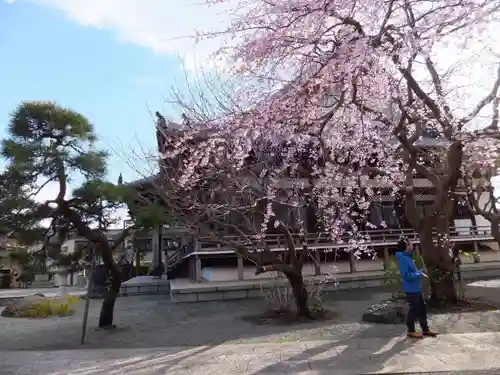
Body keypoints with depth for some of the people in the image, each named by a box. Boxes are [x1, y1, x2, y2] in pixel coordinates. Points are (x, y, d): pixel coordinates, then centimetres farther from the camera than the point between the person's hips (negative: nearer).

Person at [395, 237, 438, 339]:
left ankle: (425, 329, 29)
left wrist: (420, 271, 7)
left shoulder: (408, 257, 10)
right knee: (414, 310, 2)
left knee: (423, 308, 16)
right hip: (411, 289, -10)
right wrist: (419, 274, -19)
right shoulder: (403, 258, -21)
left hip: (416, 288, 10)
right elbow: (406, 275, -26)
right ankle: (411, 331, 16)